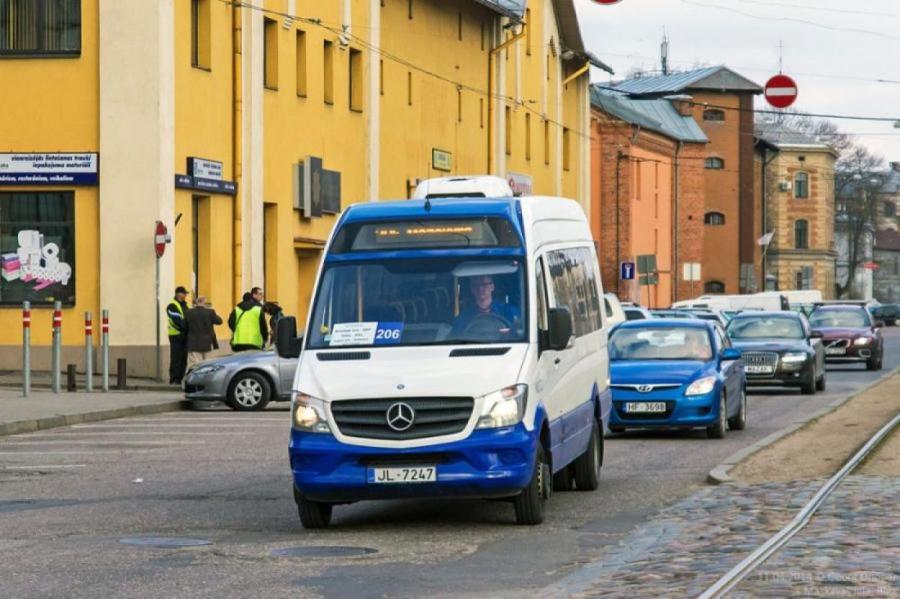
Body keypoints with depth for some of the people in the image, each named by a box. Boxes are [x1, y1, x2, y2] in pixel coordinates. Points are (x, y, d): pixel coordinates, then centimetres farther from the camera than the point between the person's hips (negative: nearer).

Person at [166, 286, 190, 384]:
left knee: (183, 358, 6)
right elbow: (177, 321, -18)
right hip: (176, 335, -8)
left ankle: (181, 378, 9)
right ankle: (174, 379, -8)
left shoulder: (184, 305, 19)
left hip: (184, 335, 8)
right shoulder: (172, 306, -7)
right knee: (176, 358, -9)